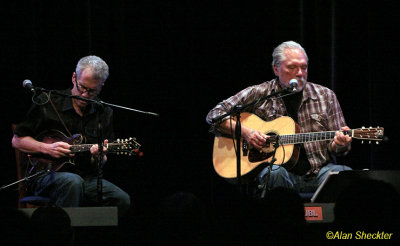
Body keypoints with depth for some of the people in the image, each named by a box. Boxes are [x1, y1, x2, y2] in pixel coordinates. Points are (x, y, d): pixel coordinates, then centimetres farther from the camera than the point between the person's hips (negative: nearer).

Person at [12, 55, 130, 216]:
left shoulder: (104, 114, 9)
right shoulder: (47, 103, 0)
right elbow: (17, 140, 3)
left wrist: (99, 158, -14)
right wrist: (47, 148, -12)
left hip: (86, 178, 4)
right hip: (45, 175, -4)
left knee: (121, 200, -21)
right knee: (73, 182, -38)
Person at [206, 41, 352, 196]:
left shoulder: (325, 96, 13)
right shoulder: (258, 94, 7)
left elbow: (334, 146, 13)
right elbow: (215, 115, 5)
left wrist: (340, 144, -12)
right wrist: (245, 132, -10)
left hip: (319, 171, 1)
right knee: (274, 172, -38)